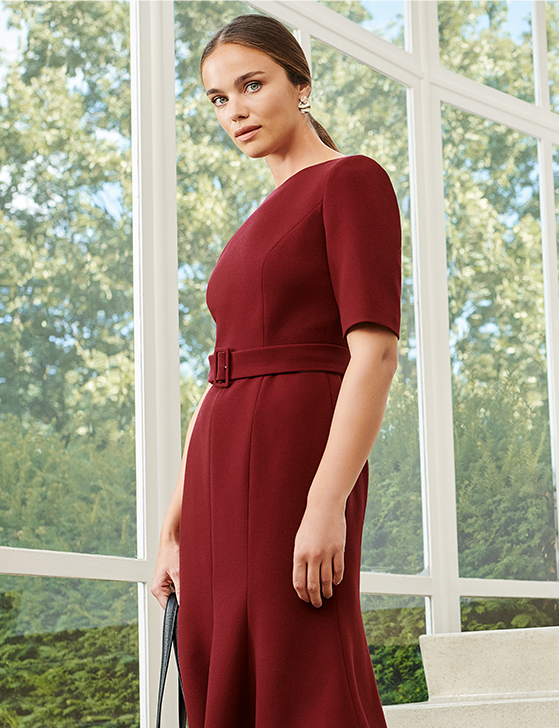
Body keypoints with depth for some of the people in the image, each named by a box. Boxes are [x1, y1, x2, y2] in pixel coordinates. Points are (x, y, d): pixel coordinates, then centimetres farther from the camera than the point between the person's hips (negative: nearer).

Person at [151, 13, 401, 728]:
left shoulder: (352, 179, -1)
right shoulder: (257, 228, 24)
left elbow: (375, 352, -13)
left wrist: (326, 505, -23)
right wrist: (174, 528, 15)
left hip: (298, 460, -9)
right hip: (222, 478, 9)